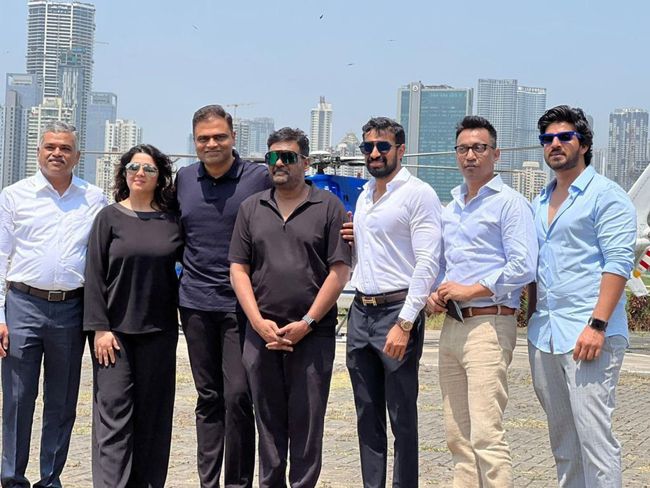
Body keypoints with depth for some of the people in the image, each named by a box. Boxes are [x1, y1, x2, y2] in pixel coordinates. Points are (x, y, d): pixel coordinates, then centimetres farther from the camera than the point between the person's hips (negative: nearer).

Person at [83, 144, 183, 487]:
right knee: (114, 410, -5)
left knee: (153, 413, 6)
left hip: (159, 330, 2)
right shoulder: (109, 217, 1)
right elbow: (94, 273, -2)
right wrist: (99, 327, -9)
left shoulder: (172, 221, 6)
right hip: (116, 329, -2)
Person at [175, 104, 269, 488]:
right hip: (196, 302, 4)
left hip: (241, 303, -4)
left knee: (238, 396, -7)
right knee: (209, 397, 10)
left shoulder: (259, 178, -3)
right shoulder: (184, 179, 9)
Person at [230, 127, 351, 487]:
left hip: (312, 334, -3)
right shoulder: (251, 208, 12)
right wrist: (259, 322, -5)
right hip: (261, 333, 3)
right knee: (268, 422, 9)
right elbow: (238, 269, 8)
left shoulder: (329, 207, 2)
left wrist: (306, 324, -10)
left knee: (306, 423, 1)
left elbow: (339, 271, -4)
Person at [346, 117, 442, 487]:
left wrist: (404, 323, -21)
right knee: (367, 414, 12)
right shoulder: (364, 196, 16)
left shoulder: (418, 193, -8)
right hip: (361, 311, 8)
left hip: (397, 310, -7)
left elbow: (427, 263, -16)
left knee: (402, 415, -1)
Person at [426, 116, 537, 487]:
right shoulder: (451, 209, 19)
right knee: (458, 435, 9)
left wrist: (469, 290, -13)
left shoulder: (509, 203, -4)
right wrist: (436, 294, 7)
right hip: (452, 326, 8)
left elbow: (523, 267, -14)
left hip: (489, 325, -8)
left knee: (486, 436, -13)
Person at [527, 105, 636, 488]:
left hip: (587, 333, -7)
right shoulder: (540, 203, 19)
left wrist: (597, 325, -19)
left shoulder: (606, 195, -4)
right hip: (544, 334, 8)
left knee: (593, 434, -10)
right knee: (562, 437, 12)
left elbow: (619, 262, -12)